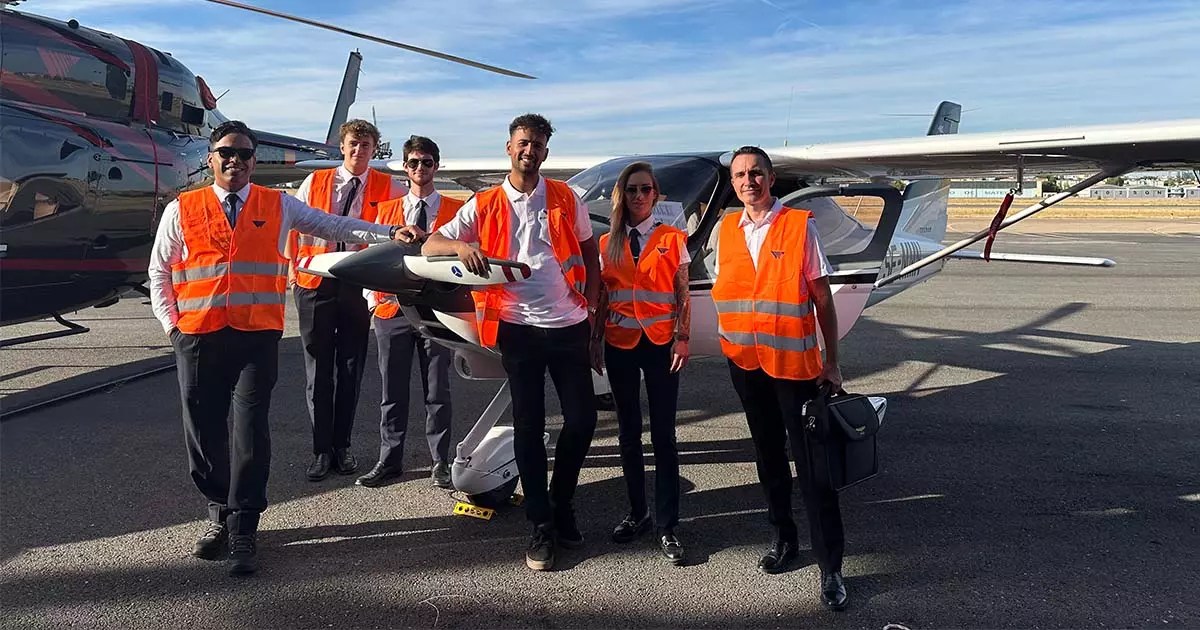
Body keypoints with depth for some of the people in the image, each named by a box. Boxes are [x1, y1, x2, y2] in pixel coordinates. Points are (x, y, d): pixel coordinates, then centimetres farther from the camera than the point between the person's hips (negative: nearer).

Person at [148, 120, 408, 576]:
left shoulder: (279, 206, 10)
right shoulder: (181, 210, 10)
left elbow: (333, 226, 10)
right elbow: (159, 272, 15)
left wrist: (389, 234, 2)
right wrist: (171, 324, 5)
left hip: (258, 336, -1)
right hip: (197, 336, 2)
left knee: (251, 430, -5)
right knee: (203, 432, 7)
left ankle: (242, 531, 5)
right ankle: (221, 515, 26)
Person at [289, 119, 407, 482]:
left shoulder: (387, 189, 4)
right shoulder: (314, 183, 8)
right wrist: (292, 269, 5)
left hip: (359, 285, 0)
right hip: (315, 283, 1)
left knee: (351, 369, 7)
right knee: (318, 369, 3)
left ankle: (342, 446, 20)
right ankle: (321, 450, 13)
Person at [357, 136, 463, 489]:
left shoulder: (455, 210, 5)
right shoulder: (386, 210, 12)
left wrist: (426, 238, -14)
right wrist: (373, 299, 0)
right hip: (392, 310, 2)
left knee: (437, 391, 4)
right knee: (393, 391, 8)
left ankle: (440, 463, 15)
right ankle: (389, 461, 18)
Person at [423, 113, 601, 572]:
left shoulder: (566, 199, 5)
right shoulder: (485, 205, 3)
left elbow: (590, 253, 13)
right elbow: (429, 247, 0)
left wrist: (592, 305, 2)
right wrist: (461, 246, -22)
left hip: (569, 324, 1)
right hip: (518, 328, -1)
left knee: (582, 420, 3)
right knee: (528, 427, 4)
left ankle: (561, 504, 26)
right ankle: (541, 526, 15)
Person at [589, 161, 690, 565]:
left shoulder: (672, 240, 2)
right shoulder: (607, 244, 8)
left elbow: (683, 296, 1)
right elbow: (602, 299, 10)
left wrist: (682, 338, -8)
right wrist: (595, 341, 5)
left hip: (660, 343, -2)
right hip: (620, 345, 3)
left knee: (663, 435, -2)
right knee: (628, 433, 10)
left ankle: (667, 527, 4)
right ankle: (637, 513, 23)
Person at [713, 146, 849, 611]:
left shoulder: (799, 226, -7)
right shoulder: (727, 230, 5)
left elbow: (823, 298, -6)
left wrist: (832, 361, -6)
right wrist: (730, 346, 8)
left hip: (794, 361, -4)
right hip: (745, 362, 4)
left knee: (811, 464, -1)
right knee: (768, 456, 17)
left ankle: (830, 567, 7)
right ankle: (783, 538, 34)